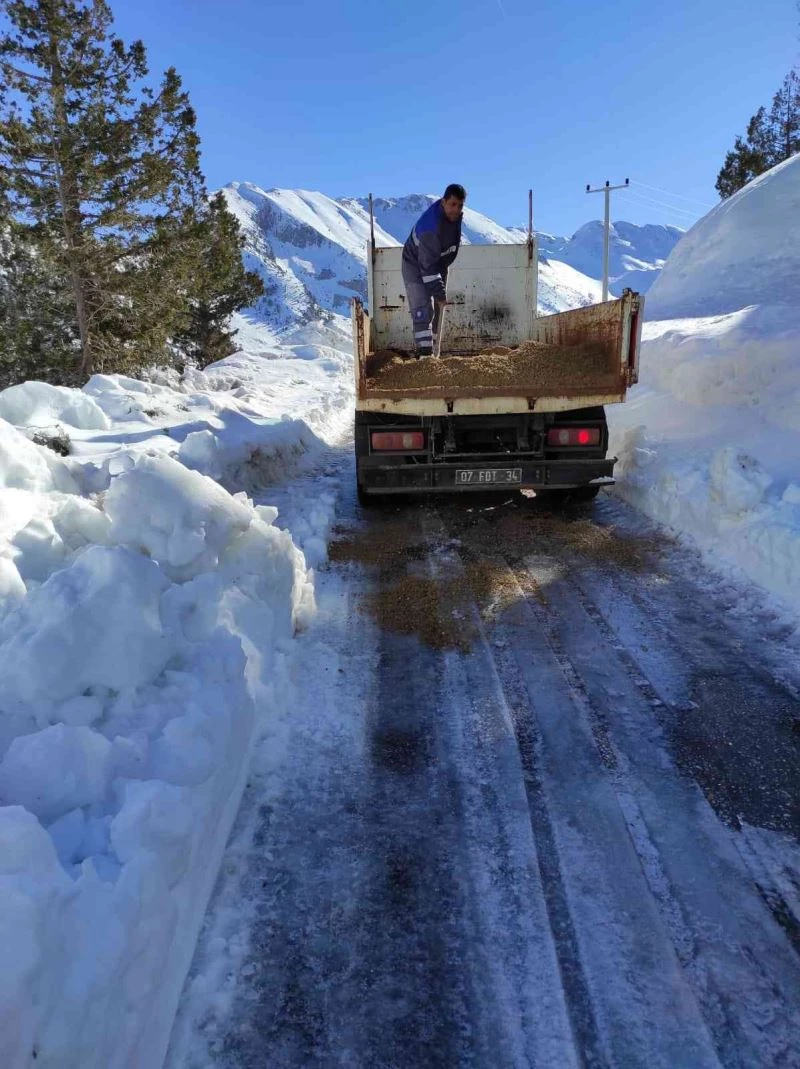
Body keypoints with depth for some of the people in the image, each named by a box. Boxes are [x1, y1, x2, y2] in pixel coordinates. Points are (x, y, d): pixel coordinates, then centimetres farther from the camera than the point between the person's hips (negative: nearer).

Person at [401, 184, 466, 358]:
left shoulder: (456, 215, -9)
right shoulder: (430, 227, -35)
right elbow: (427, 265, -35)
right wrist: (439, 292, -36)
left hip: (439, 264, 8)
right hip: (416, 265, -8)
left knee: (436, 309, 10)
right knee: (423, 309, -17)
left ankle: (429, 348, 20)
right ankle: (424, 351, -20)